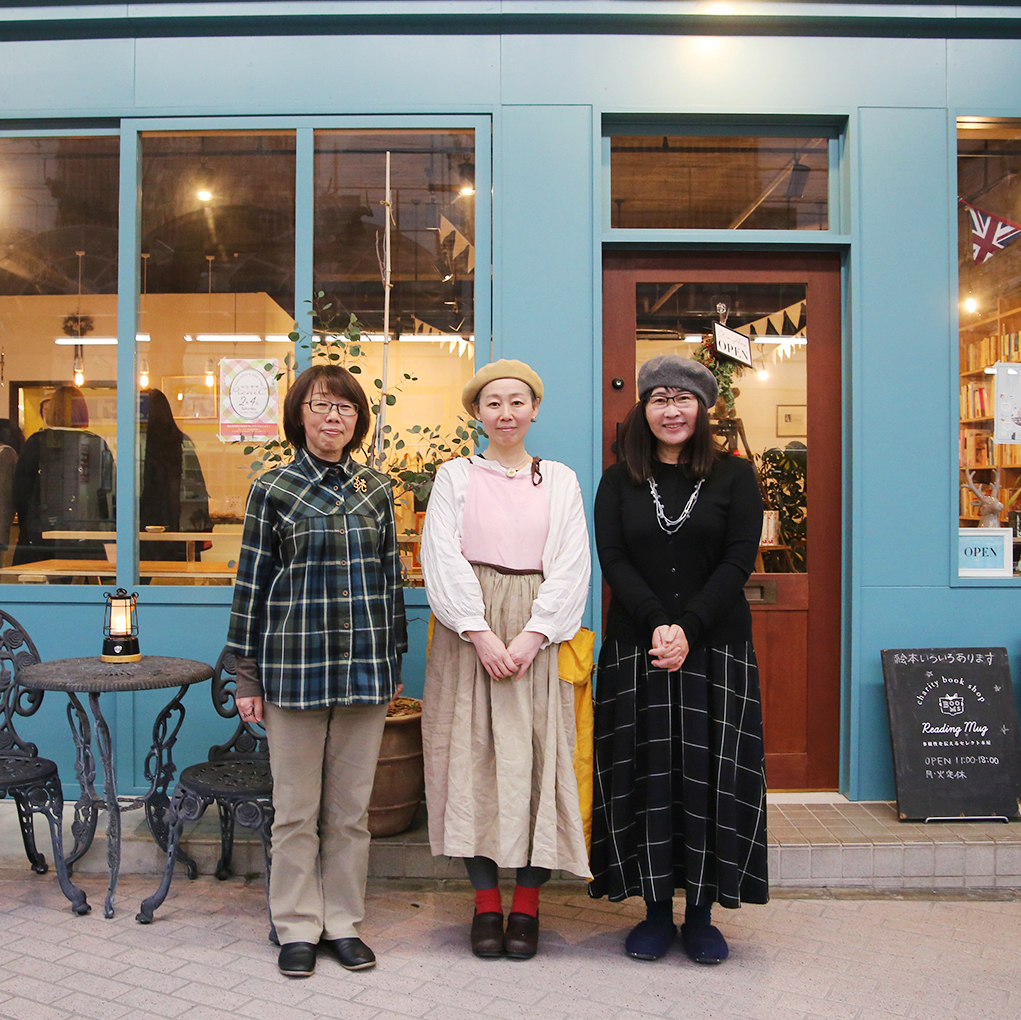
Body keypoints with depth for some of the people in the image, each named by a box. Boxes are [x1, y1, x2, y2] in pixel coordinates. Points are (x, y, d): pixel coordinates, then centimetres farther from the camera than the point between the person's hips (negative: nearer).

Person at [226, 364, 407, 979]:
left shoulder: (376, 489, 8)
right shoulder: (274, 490, 0)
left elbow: (390, 578, 12)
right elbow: (253, 583, 0)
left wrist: (395, 662, 12)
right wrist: (248, 675, -1)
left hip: (365, 668, 3)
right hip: (295, 665, -2)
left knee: (352, 807, 10)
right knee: (296, 808, 7)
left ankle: (344, 922, 25)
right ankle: (298, 927, 23)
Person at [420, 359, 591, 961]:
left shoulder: (560, 481, 11)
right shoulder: (455, 477, 9)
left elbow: (570, 567, 2)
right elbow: (444, 559, -1)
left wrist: (532, 635, -10)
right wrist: (480, 632, -13)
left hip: (537, 634, 0)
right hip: (469, 632, 0)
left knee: (535, 757, -2)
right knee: (474, 754, 0)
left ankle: (528, 902, 11)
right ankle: (486, 899, 12)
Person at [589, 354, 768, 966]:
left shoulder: (735, 476, 5)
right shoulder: (619, 482, 8)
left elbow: (738, 561, -4)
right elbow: (613, 560, -1)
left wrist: (688, 628, -15)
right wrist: (657, 625, -15)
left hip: (716, 647, -1)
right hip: (635, 649, 1)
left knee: (710, 775, 1)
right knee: (644, 773, 3)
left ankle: (702, 913, 14)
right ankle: (657, 911, 15)